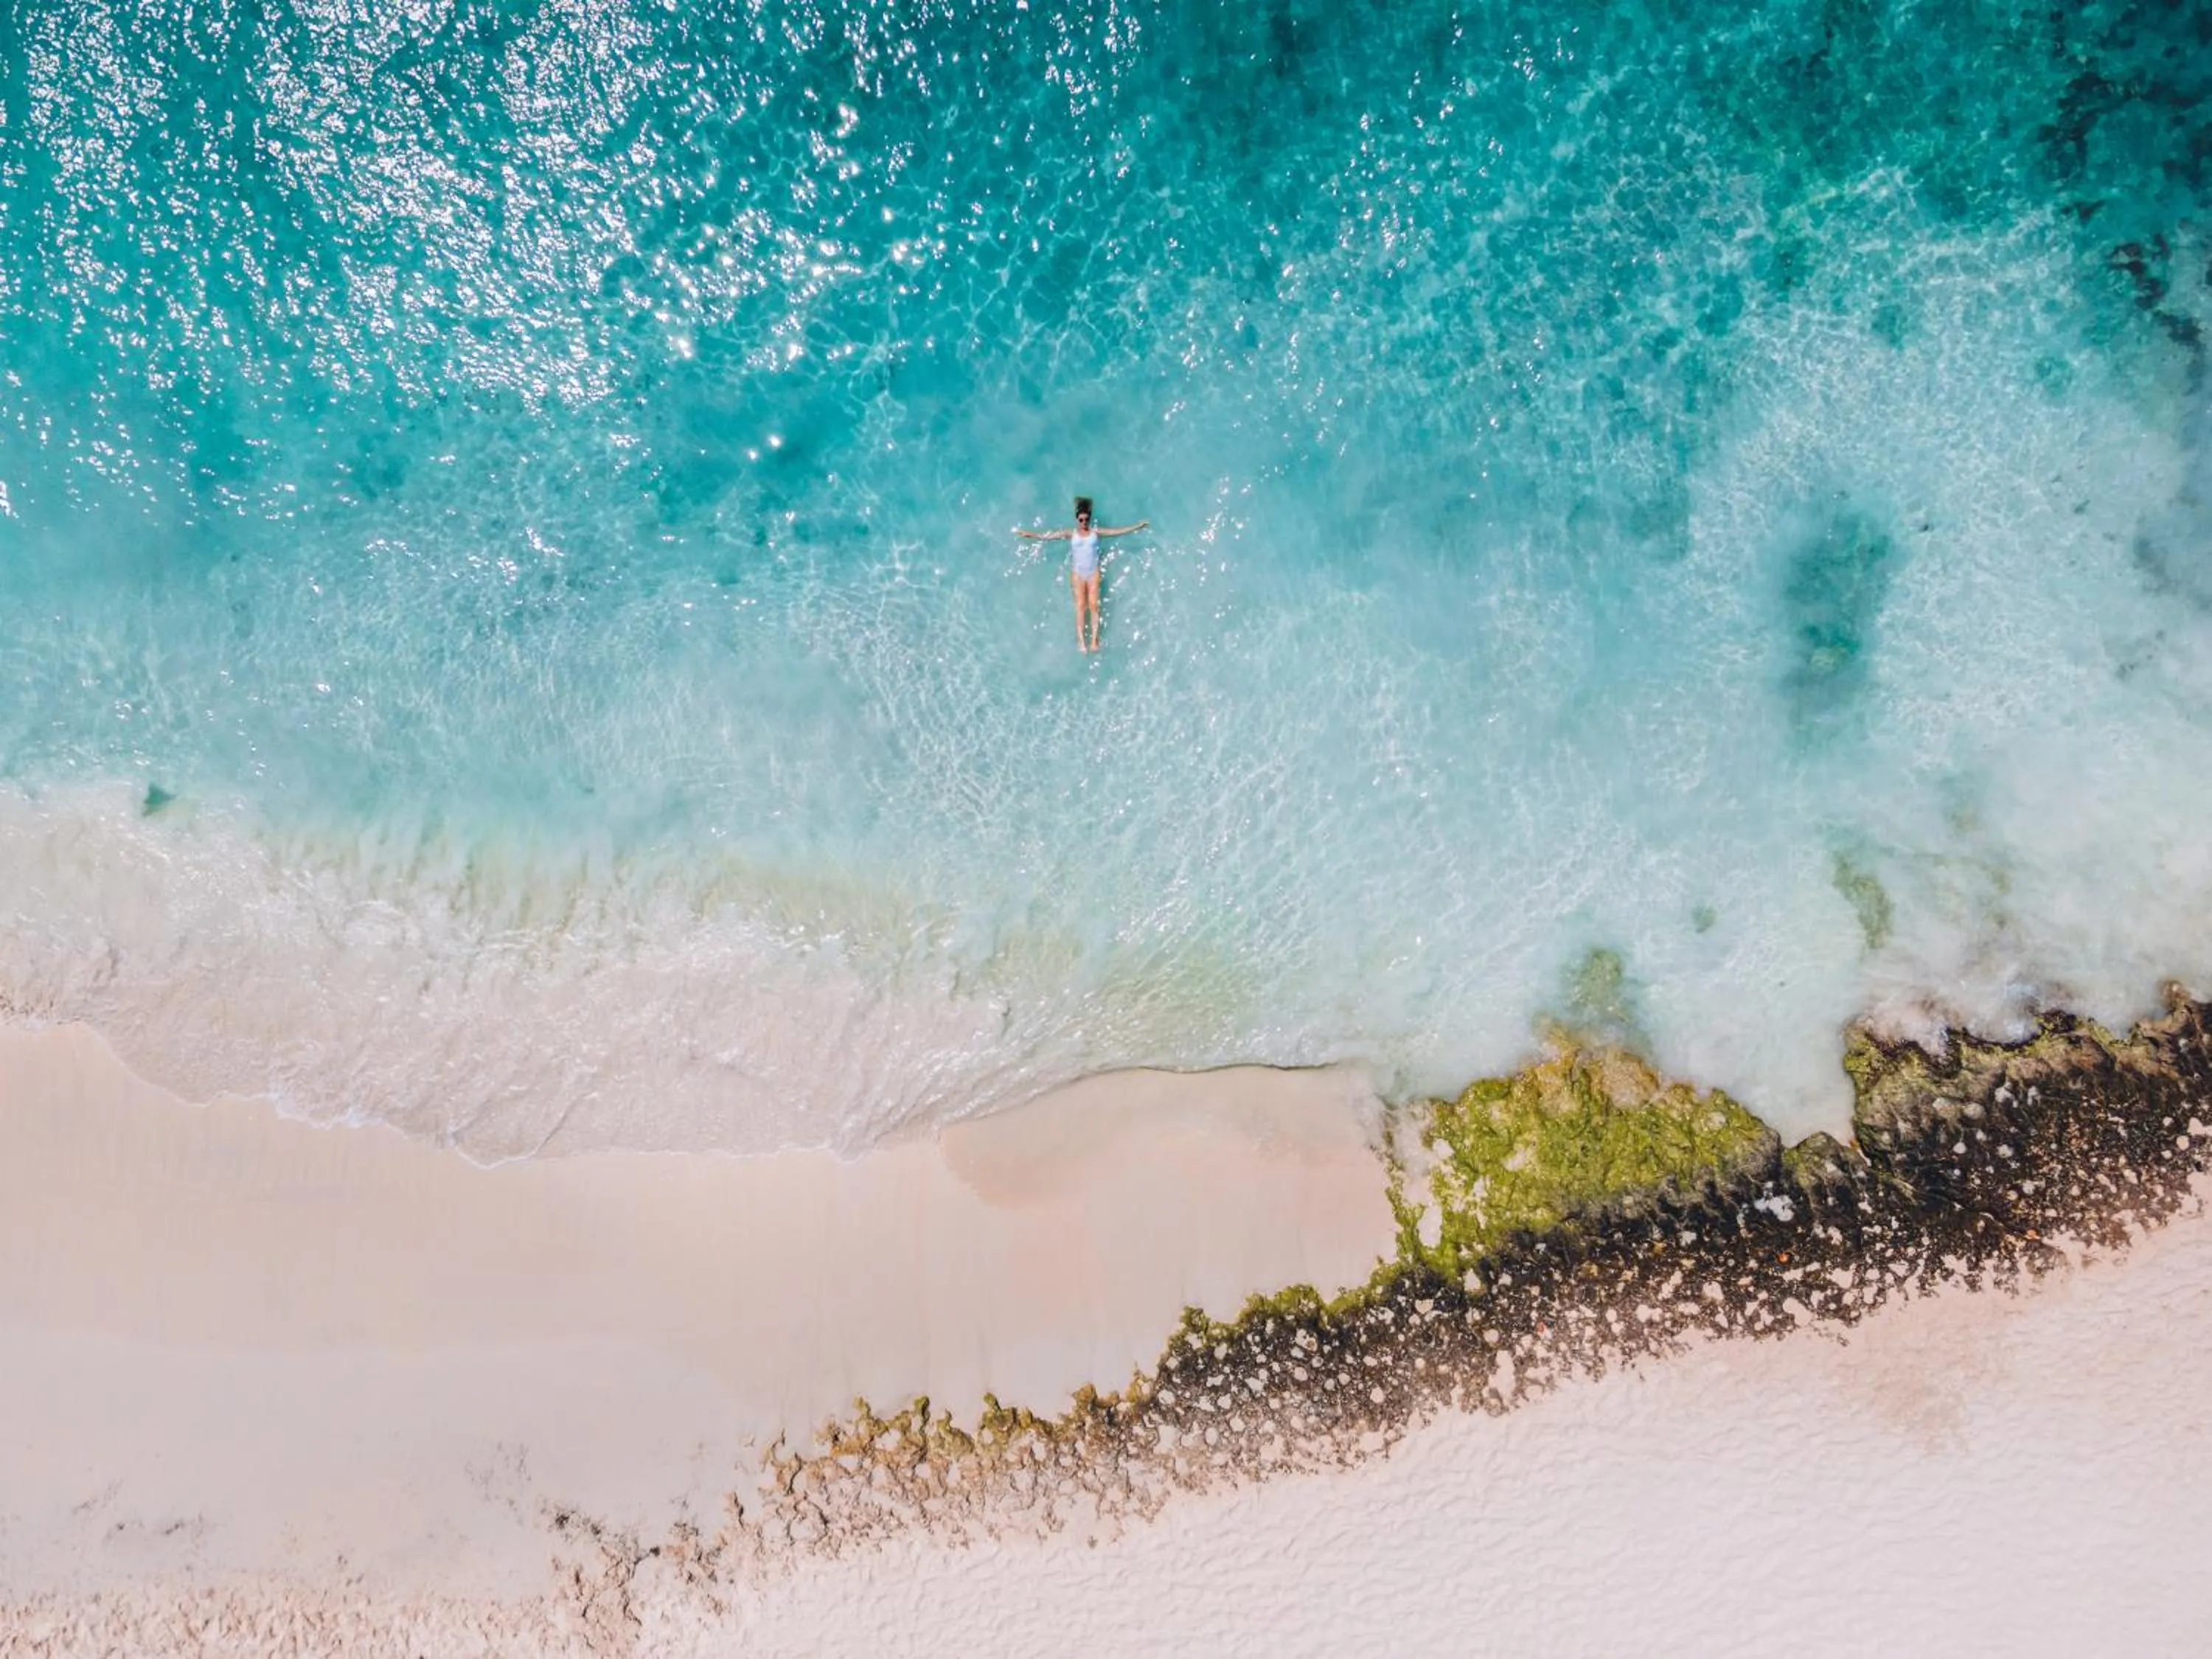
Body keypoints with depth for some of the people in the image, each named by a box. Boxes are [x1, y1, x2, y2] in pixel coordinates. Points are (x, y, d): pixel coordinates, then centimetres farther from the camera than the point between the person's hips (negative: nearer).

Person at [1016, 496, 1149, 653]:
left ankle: (1094, 640, -3)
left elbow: (1118, 531, 1)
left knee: (1093, 604, -5)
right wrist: (1030, 534, -16)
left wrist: (1137, 526, -2)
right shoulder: (1071, 534, -2)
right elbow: (1048, 536, -7)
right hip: (1078, 573, -1)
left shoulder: (1095, 532, 1)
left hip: (1093, 572, 1)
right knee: (1080, 606, -5)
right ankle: (1081, 641, -4)